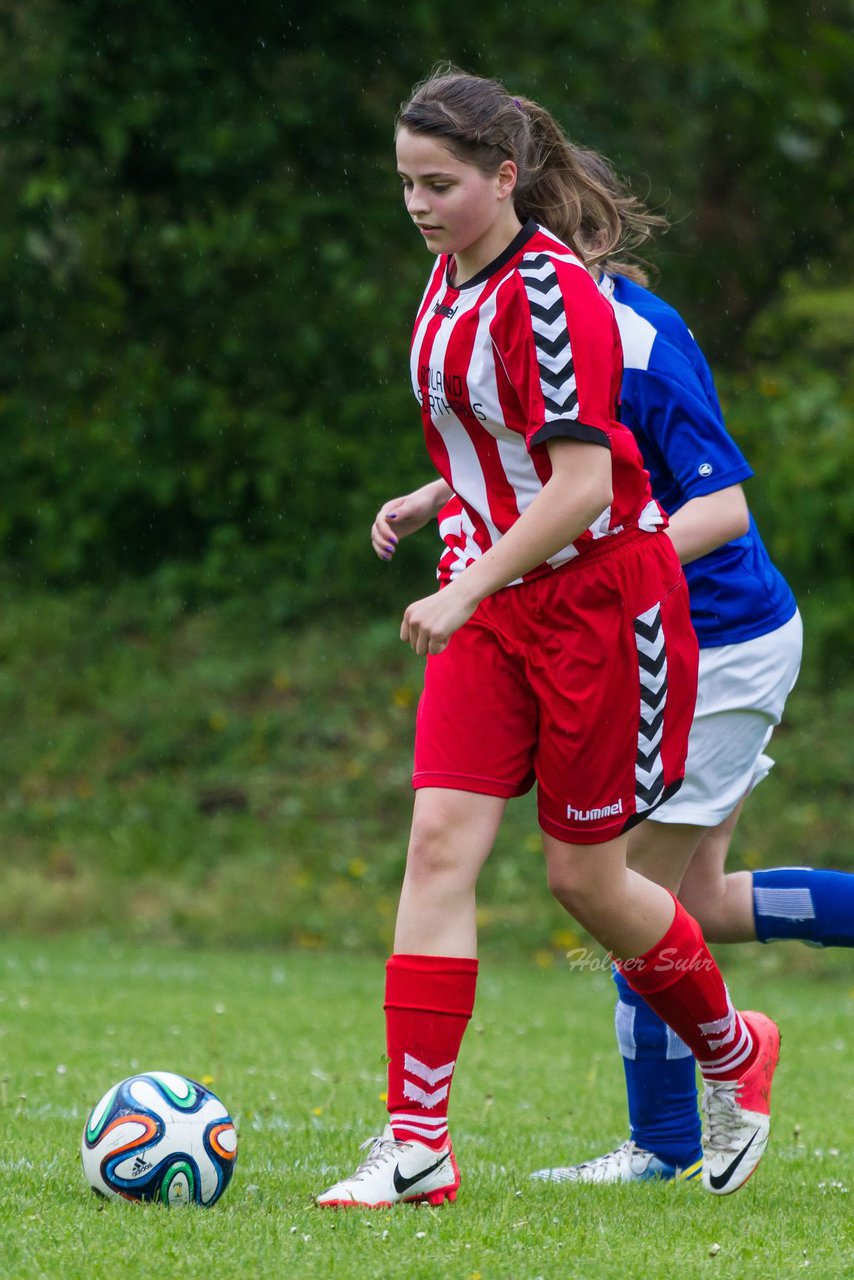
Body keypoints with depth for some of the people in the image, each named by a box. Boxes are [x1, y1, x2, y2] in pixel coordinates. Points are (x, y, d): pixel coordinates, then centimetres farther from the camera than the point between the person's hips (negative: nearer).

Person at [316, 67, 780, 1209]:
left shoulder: (550, 291, -19)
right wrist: (437, 502, 14)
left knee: (584, 875, 3)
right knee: (441, 842, -7)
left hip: (604, 598, -7)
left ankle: (735, 1049, 31)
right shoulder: (454, 274, 7)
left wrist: (467, 590, -25)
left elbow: (582, 485, -23)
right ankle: (416, 1148, -10)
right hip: (493, 603, 7)